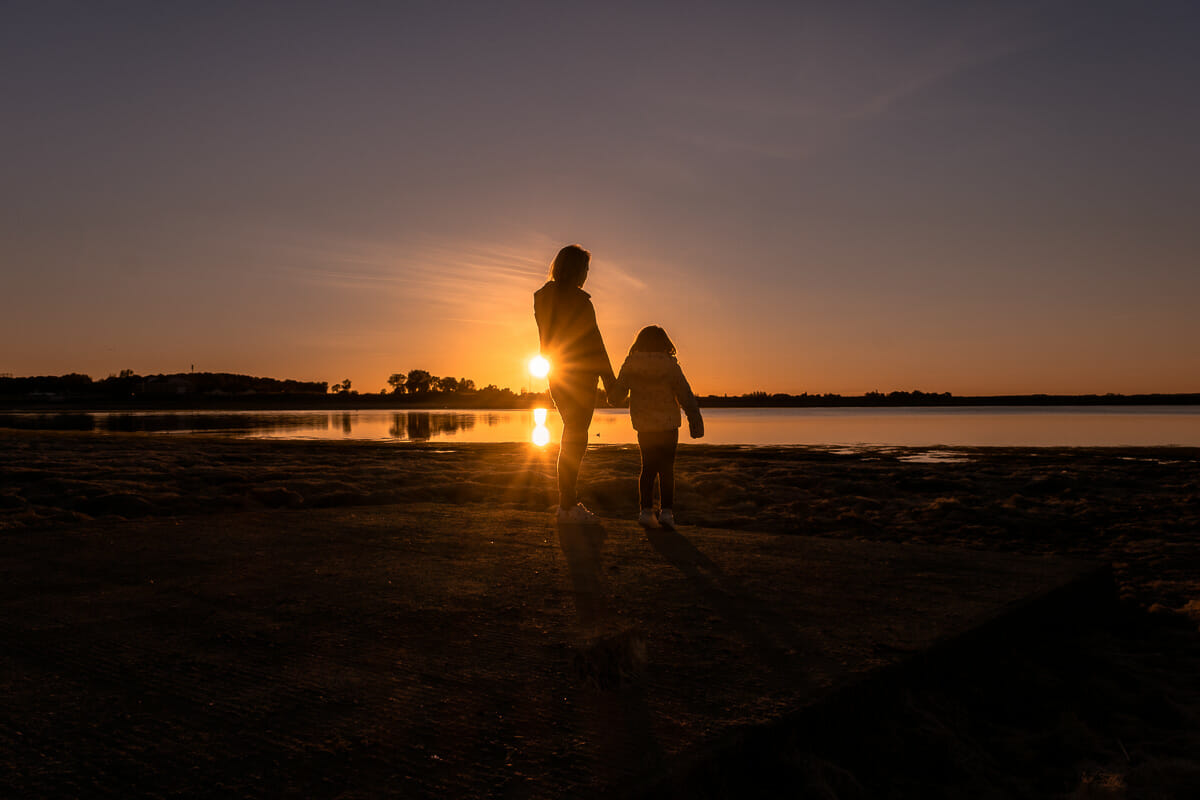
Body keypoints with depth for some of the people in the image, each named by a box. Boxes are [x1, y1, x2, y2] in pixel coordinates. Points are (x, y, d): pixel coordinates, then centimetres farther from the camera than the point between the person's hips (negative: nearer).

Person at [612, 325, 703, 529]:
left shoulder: (630, 365, -4)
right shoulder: (670, 366, -11)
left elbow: (617, 393, 6)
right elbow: (686, 395, -8)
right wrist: (695, 421, 1)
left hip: (643, 425, 2)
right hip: (668, 424, -2)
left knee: (648, 467, 12)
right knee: (667, 468, 6)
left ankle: (646, 509, 2)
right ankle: (666, 510, -4)